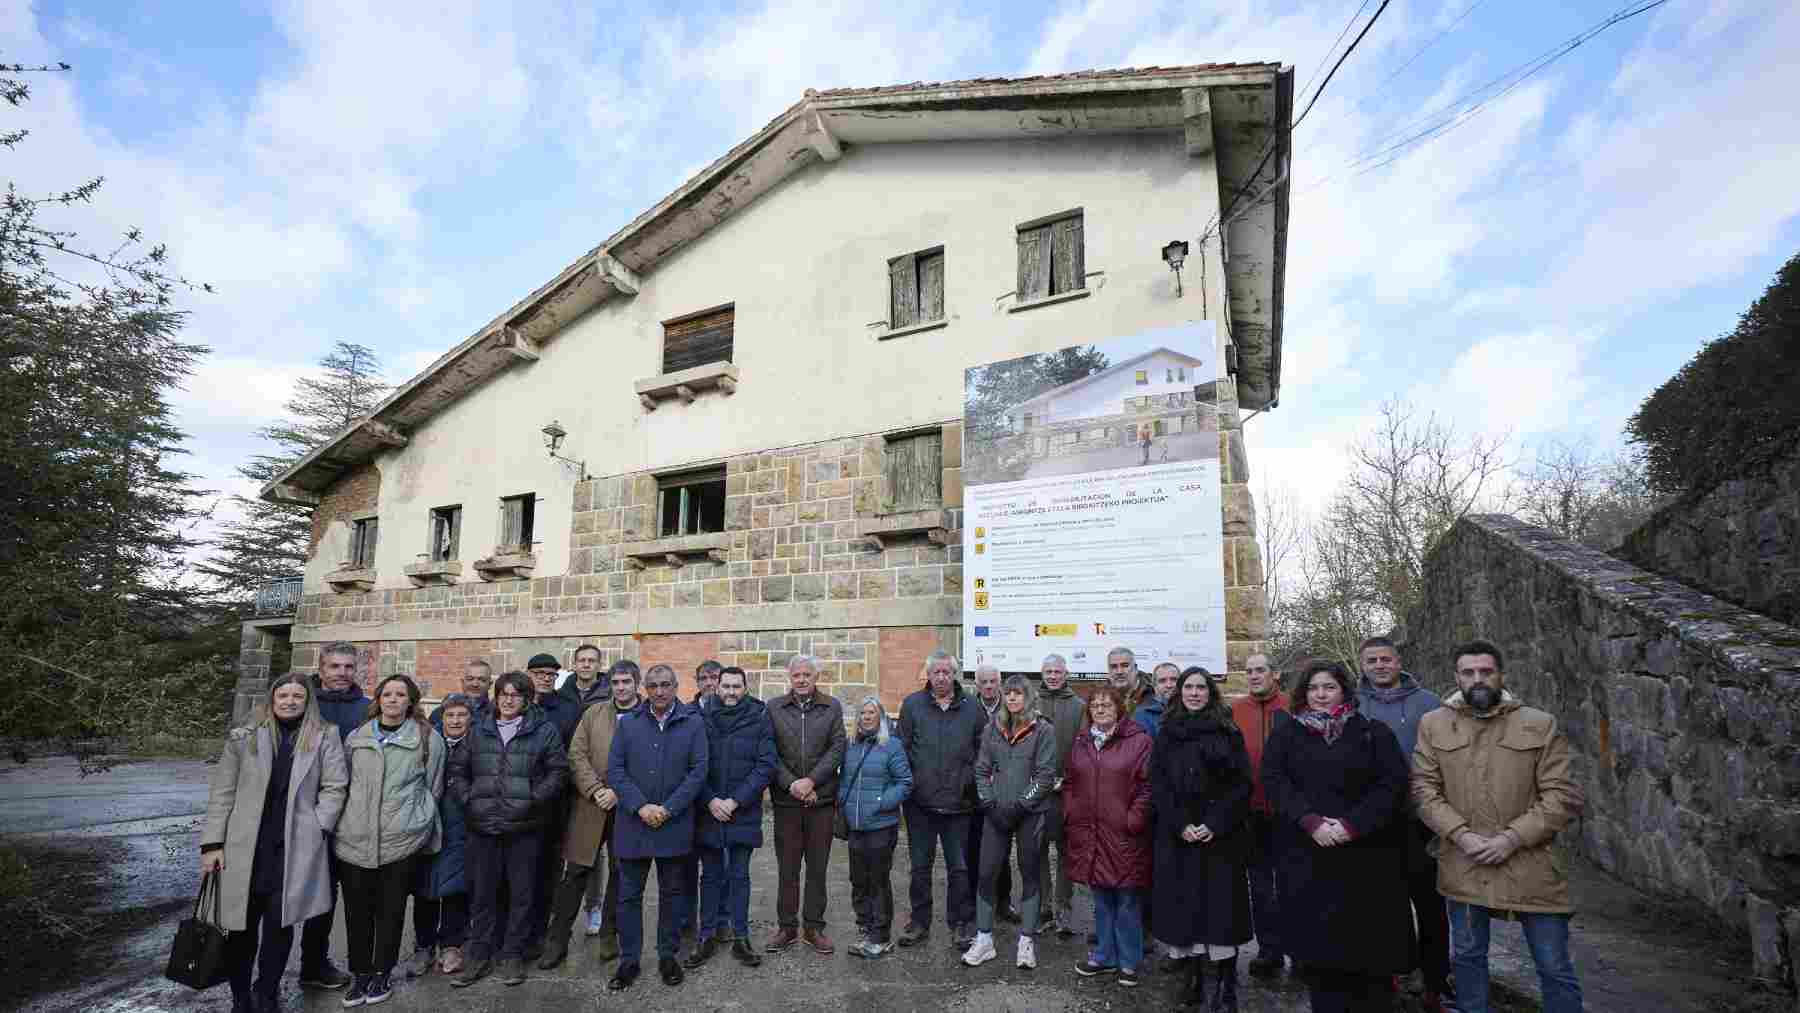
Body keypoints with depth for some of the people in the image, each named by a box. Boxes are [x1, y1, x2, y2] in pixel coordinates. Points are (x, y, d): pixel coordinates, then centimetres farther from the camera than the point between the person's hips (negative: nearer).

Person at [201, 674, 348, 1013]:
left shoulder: (324, 737, 3)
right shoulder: (243, 737, 5)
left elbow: (335, 787, 2)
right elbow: (222, 792, 5)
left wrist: (315, 829, -6)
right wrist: (213, 843, 0)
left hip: (294, 848, -1)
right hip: (243, 847, 1)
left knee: (279, 925, 2)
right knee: (241, 925, 7)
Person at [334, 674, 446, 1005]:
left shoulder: (429, 738, -1)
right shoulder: (356, 737, 7)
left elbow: (433, 787, 6)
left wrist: (414, 817, 8)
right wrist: (353, 816, 15)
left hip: (402, 838, -2)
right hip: (355, 838, 2)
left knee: (391, 909, 9)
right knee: (357, 909, 9)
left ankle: (382, 972, 27)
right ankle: (360, 973, 27)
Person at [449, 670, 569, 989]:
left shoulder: (544, 731, -1)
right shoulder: (478, 731, 9)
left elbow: (558, 771, -4)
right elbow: (457, 769, 13)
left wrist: (533, 800, -12)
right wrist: (468, 800, 0)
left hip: (524, 828, -3)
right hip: (483, 827, 3)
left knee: (521, 893, 7)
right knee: (481, 893, 12)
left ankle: (513, 955, 23)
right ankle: (480, 956, 27)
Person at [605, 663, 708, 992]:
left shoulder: (693, 723, -3)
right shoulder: (627, 723, 2)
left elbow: (698, 770, -6)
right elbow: (614, 770, -2)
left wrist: (668, 809, -14)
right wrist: (640, 807, -13)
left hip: (675, 825, -1)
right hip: (633, 823, 1)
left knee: (671, 892, 12)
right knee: (629, 894, 10)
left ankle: (668, 956, 27)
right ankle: (629, 960, 24)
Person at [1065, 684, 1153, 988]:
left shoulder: (1139, 740, -7)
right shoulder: (1082, 744, 11)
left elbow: (1148, 784, -11)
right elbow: (1070, 783, 17)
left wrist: (1134, 820, -14)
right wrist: (1070, 815, 7)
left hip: (1124, 837, -5)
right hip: (1089, 835, 5)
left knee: (1126, 902, 7)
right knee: (1101, 901, 17)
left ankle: (1129, 962, 23)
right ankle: (1104, 956, 31)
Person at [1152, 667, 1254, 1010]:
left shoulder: (1228, 732, 3)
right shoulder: (1166, 734, 8)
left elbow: (1241, 783, -4)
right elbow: (1158, 786, 3)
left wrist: (1215, 824, -14)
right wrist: (1180, 824, -11)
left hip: (1221, 837, -2)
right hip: (1177, 837, 2)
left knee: (1220, 906, -2)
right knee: (1185, 905, 3)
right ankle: (1195, 980, 16)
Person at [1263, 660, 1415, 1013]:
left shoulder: (1374, 732, 4)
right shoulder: (1285, 733, 6)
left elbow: (1392, 783, -5)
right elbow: (1274, 780, -2)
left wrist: (1352, 824, -15)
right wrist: (1310, 820, -15)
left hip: (1364, 857, 0)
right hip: (1306, 855, 1)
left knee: (1369, 942, 3)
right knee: (1317, 942, 3)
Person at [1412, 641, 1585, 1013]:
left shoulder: (1540, 725, -1)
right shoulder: (1433, 725, 1)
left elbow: (1563, 796, -4)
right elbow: (1424, 790, 0)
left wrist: (1512, 838, -13)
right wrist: (1461, 835, -13)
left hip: (1529, 866, -1)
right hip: (1463, 866, 1)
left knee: (1555, 968, 9)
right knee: (1468, 956, 16)